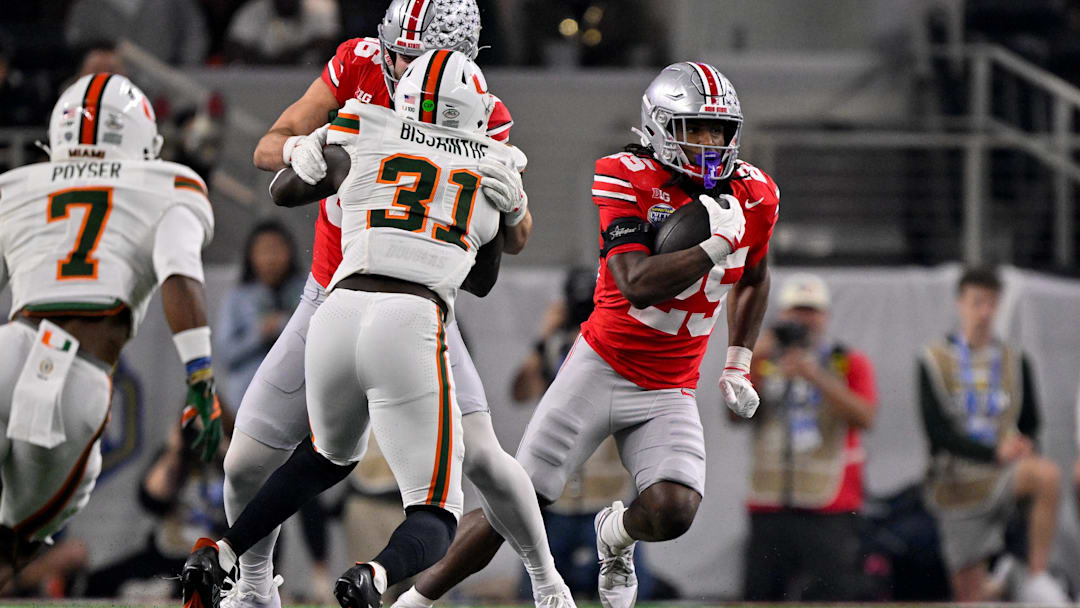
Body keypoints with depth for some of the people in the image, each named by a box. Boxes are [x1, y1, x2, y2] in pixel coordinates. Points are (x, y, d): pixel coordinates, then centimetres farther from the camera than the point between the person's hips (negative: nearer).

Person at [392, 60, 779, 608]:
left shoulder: (753, 195, 0)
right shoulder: (628, 179, -14)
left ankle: (615, 534, 16)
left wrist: (738, 366, 17)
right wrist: (715, 246, -29)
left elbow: (752, 281, 21)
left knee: (672, 512, -20)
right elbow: (638, 285, -27)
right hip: (602, 370, -3)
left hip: (669, 393, 3)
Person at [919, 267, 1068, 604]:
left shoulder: (1015, 361, 7)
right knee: (969, 593, -1)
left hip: (1002, 475, 1)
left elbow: (1030, 424, 16)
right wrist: (994, 453, -27)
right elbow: (937, 431, -13)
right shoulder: (935, 361, -1)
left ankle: (1037, 581, -29)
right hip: (957, 484, -1)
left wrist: (1023, 449, -8)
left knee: (1048, 474, -34)